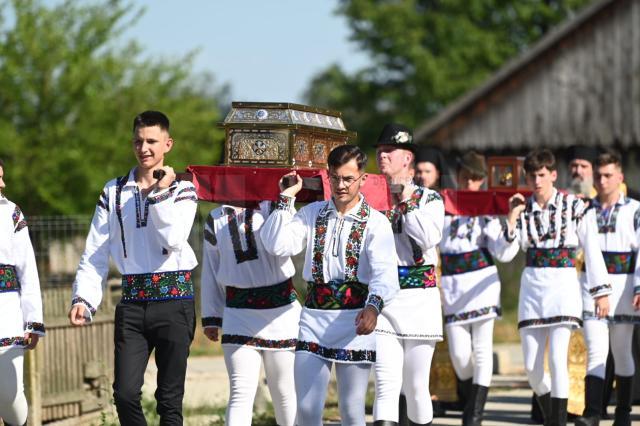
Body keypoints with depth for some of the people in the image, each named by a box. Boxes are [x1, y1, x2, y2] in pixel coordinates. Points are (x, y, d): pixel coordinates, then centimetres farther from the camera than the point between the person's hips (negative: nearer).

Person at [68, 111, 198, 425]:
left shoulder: (181, 189, 4)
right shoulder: (114, 192, 12)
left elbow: (174, 239, -14)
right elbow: (95, 252, 7)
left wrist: (158, 192, -9)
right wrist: (83, 298, -5)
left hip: (174, 300, -2)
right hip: (132, 302, 2)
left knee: (169, 398, -1)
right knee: (125, 393, -7)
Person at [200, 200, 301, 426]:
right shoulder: (216, 220, 10)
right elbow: (210, 272, 13)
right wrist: (210, 318, 10)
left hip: (281, 311, -1)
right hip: (238, 312, 1)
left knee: (284, 390, 7)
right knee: (241, 392, -9)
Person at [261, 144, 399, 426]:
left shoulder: (375, 222, -1)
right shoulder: (312, 213, 11)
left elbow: (385, 271, -16)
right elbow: (277, 246, -1)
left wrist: (374, 306, -36)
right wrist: (287, 199, -2)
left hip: (355, 320, -3)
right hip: (314, 318, 3)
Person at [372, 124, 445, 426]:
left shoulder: (429, 199, 6)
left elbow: (429, 237, -12)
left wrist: (405, 203, -7)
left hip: (419, 300, 0)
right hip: (381, 299, 0)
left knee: (415, 386, 7)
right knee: (387, 384, -13)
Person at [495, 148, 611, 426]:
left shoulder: (575, 207, -2)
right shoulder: (523, 210, 7)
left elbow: (592, 252, 1)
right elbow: (504, 255, 1)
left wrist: (601, 291, 0)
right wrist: (512, 218, -7)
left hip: (563, 286, -4)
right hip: (532, 287, 4)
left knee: (557, 359, -15)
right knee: (531, 366, 3)